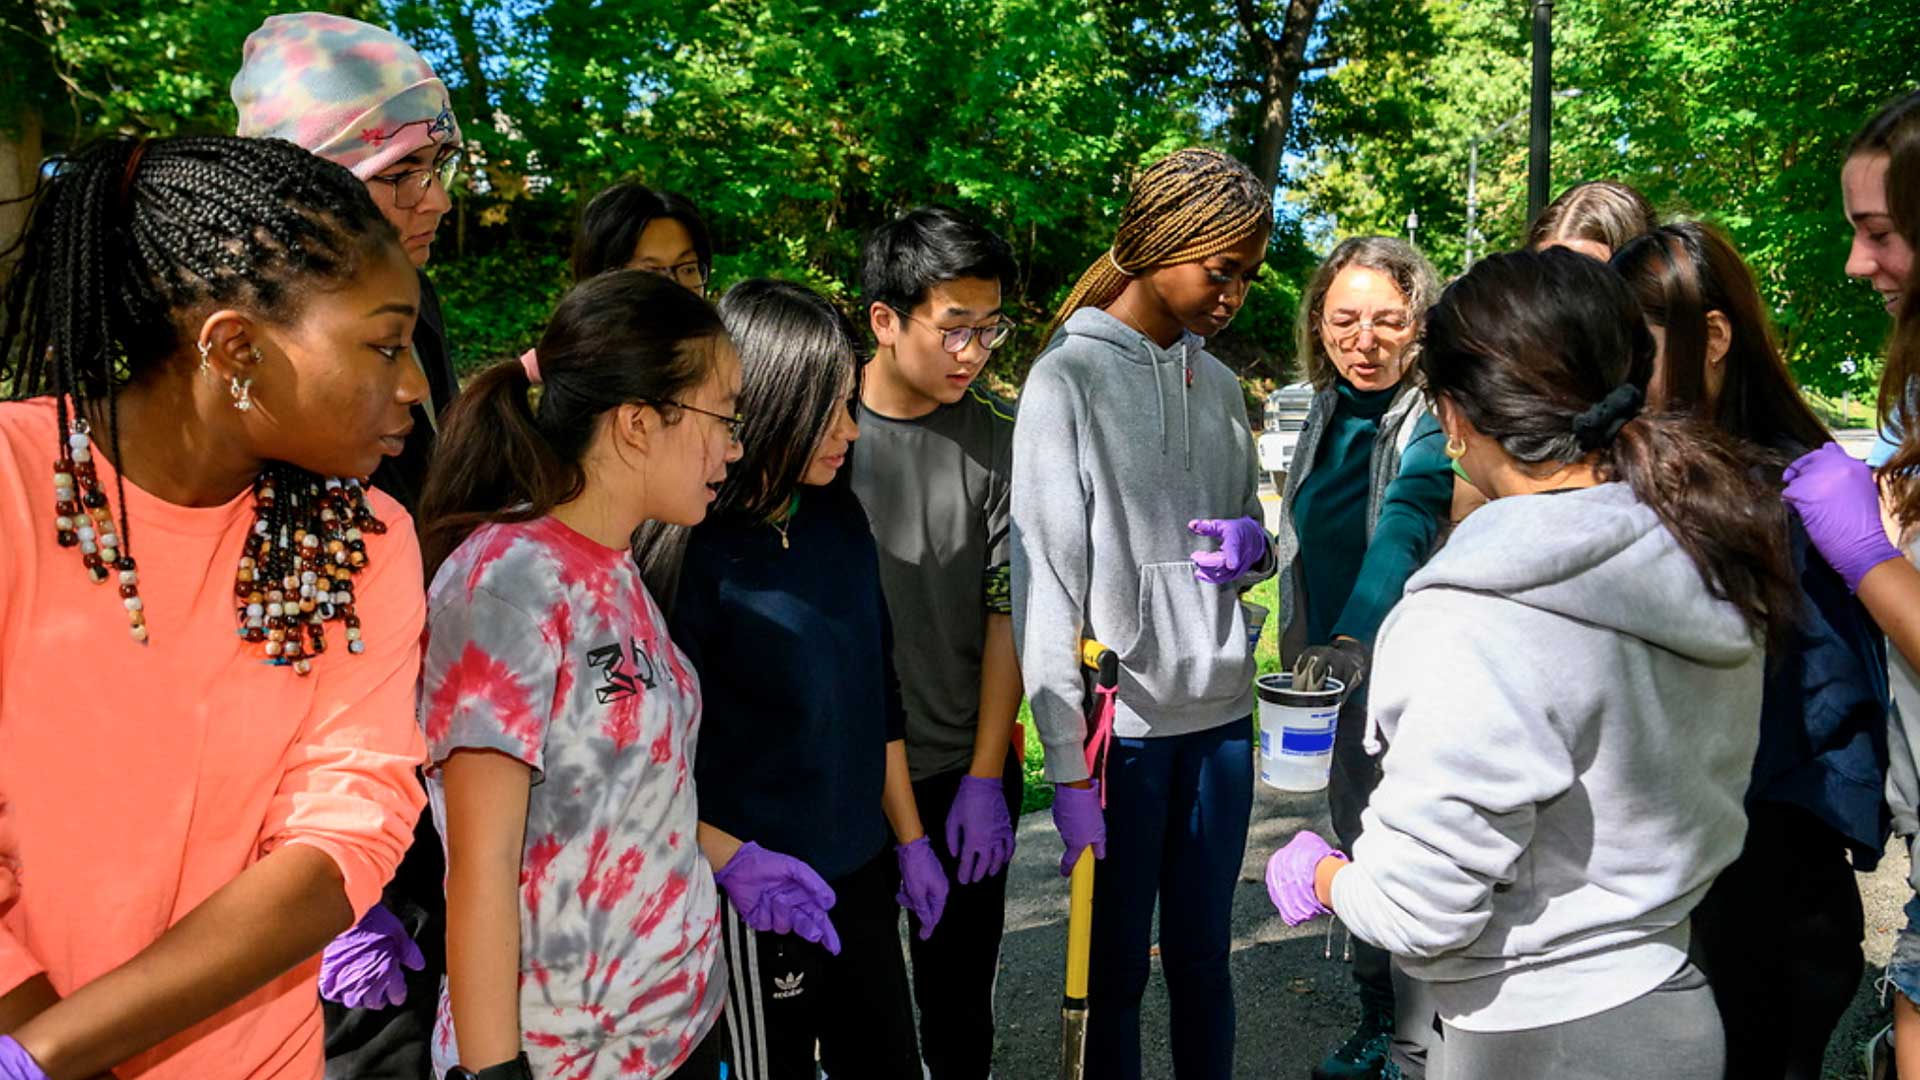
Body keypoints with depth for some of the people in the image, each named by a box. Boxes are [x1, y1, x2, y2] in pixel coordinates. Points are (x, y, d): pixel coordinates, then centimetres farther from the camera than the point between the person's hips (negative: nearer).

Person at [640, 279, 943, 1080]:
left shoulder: (841, 523, 1)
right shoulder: (689, 550, -19)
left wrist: (909, 839, 14)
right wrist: (732, 860, -25)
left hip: (860, 874, 6)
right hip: (758, 897, -6)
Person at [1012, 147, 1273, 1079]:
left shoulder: (1217, 383, 9)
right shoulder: (1068, 377, -9)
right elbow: (1045, 580, -11)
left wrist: (1254, 547, -6)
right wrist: (1068, 763, -13)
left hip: (1220, 714, 5)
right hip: (1121, 724, -5)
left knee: (1203, 959, 15)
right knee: (1114, 969, 8)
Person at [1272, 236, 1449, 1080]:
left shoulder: (1434, 420, -17)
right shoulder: (1325, 410, 5)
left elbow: (1405, 529, -35)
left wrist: (1353, 639, -49)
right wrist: (1307, 652, 17)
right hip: (1334, 663, 7)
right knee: (1357, 842, 17)